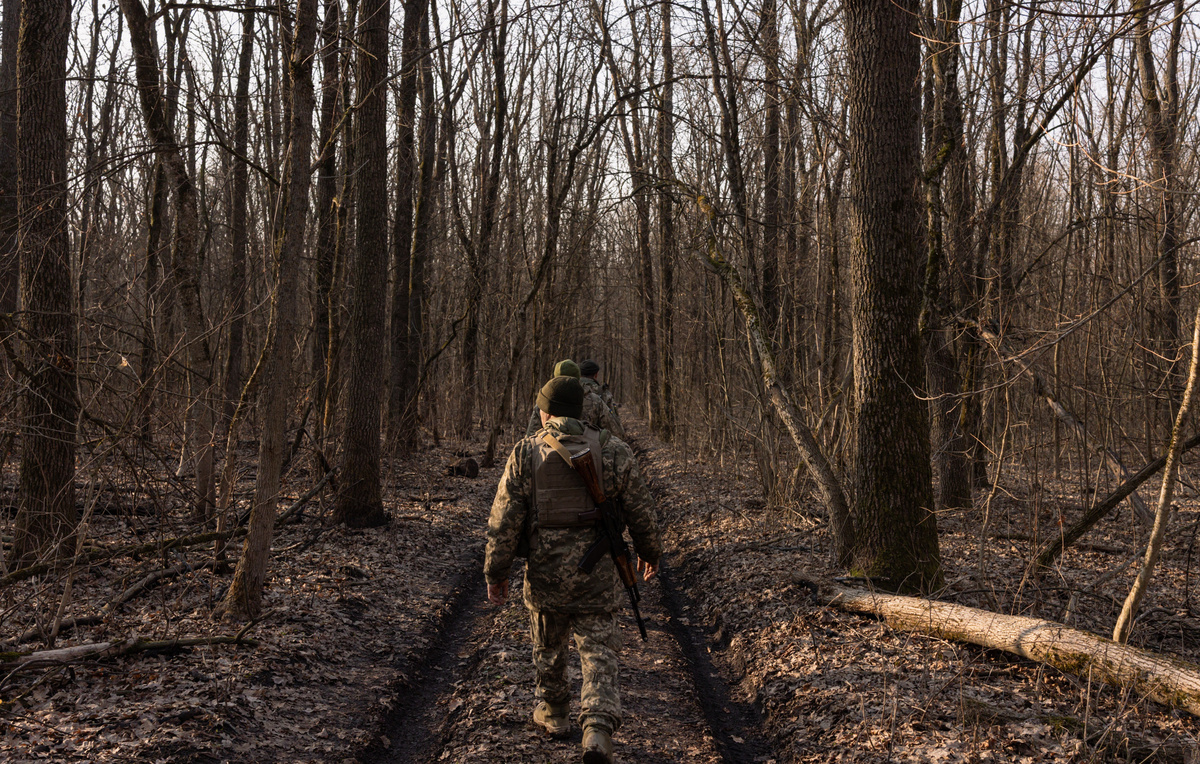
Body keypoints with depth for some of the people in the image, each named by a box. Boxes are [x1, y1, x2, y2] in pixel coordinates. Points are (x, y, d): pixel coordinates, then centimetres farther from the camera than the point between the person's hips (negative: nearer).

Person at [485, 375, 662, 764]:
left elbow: (504, 521, -6)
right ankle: (597, 732, -15)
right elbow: (641, 512, 3)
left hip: (545, 576, 0)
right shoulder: (613, 452, -3)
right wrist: (651, 552, 20)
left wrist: (495, 572, 4)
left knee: (548, 647, 23)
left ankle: (552, 713, 42)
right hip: (597, 579, 0)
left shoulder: (525, 454, -5)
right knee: (599, 657, 4)